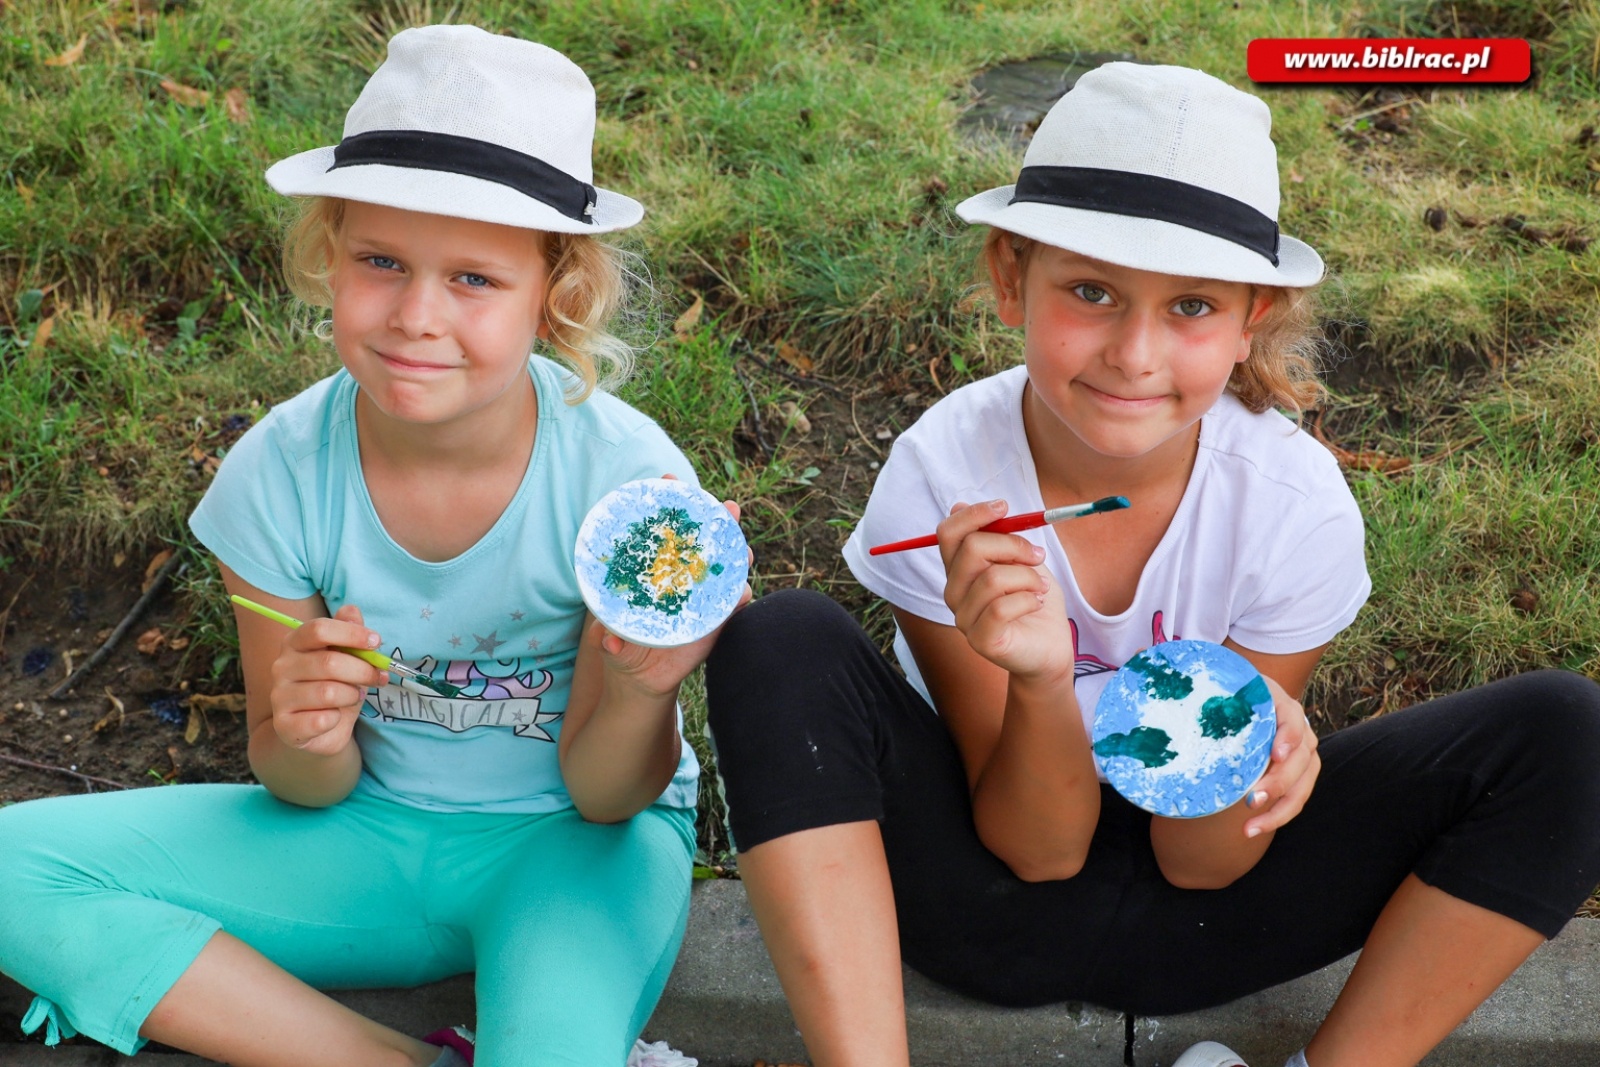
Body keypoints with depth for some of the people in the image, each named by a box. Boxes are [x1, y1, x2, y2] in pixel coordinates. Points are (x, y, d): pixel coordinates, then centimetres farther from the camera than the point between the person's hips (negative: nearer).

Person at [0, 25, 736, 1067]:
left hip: (566, 839, -4)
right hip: (368, 831, 4)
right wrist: (308, 738, -28)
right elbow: (311, 790, -4)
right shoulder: (284, 470, -15)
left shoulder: (625, 474, -22)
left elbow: (602, 796, -11)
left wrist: (637, 696, -34)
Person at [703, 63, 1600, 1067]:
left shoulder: (1297, 504, -20)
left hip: (1182, 915, 1)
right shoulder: (941, 478, -22)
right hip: (997, 893, -1)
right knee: (781, 645, -28)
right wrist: (1041, 684, -37)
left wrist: (1242, 763, -34)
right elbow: (1038, 850, -17)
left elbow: (1200, 866, -11)